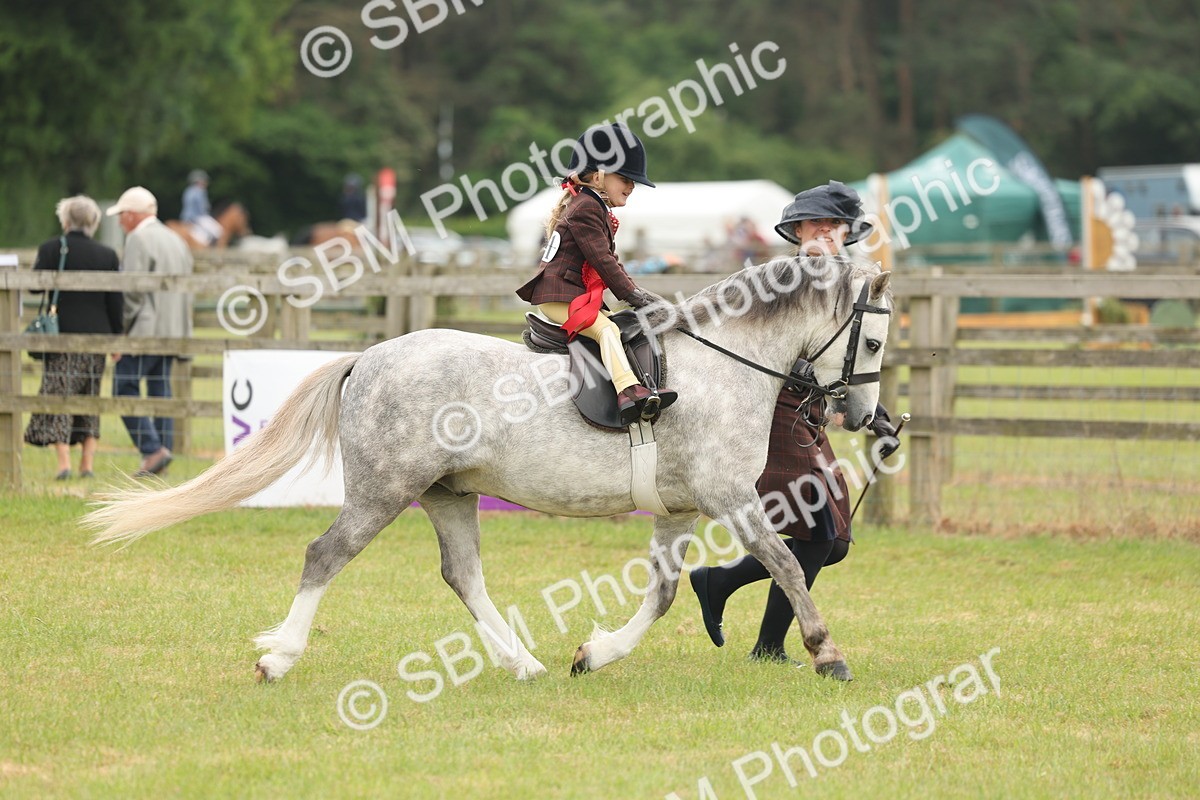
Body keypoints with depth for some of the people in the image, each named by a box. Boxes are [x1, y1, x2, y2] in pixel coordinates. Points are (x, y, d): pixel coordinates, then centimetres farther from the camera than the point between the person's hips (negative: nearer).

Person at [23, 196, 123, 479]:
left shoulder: (50, 249, -6)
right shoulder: (107, 255, 2)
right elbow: (114, 301, 2)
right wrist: (117, 338, 9)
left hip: (61, 332, -3)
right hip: (96, 334, 3)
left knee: (58, 395, 0)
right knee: (90, 398, 13)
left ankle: (64, 462, -12)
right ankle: (88, 462, 11)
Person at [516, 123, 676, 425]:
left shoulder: (595, 208, 25)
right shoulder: (586, 208, -10)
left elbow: (610, 262, 24)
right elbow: (602, 260, -17)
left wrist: (637, 294, 12)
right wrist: (633, 294, -15)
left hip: (578, 295, 12)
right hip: (558, 296, -12)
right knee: (606, 329, -30)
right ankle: (629, 392, -49)